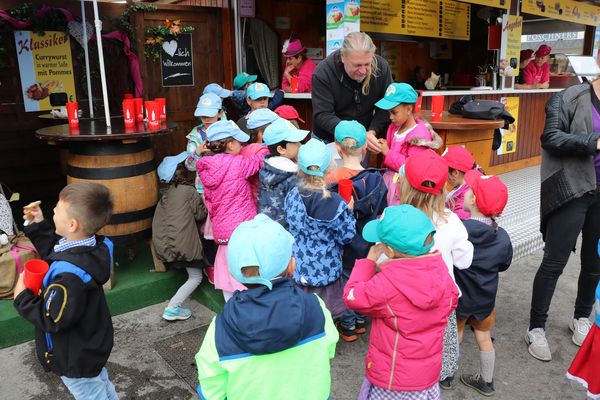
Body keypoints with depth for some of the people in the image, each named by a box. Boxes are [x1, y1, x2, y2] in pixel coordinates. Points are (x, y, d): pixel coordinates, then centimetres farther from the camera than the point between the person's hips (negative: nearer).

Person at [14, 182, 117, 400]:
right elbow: (54, 254, 7)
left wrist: (23, 298, -16)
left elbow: (53, 320, -28)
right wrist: (38, 226, 2)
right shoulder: (93, 246, -14)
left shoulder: (70, 275, -39)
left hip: (77, 360, -8)